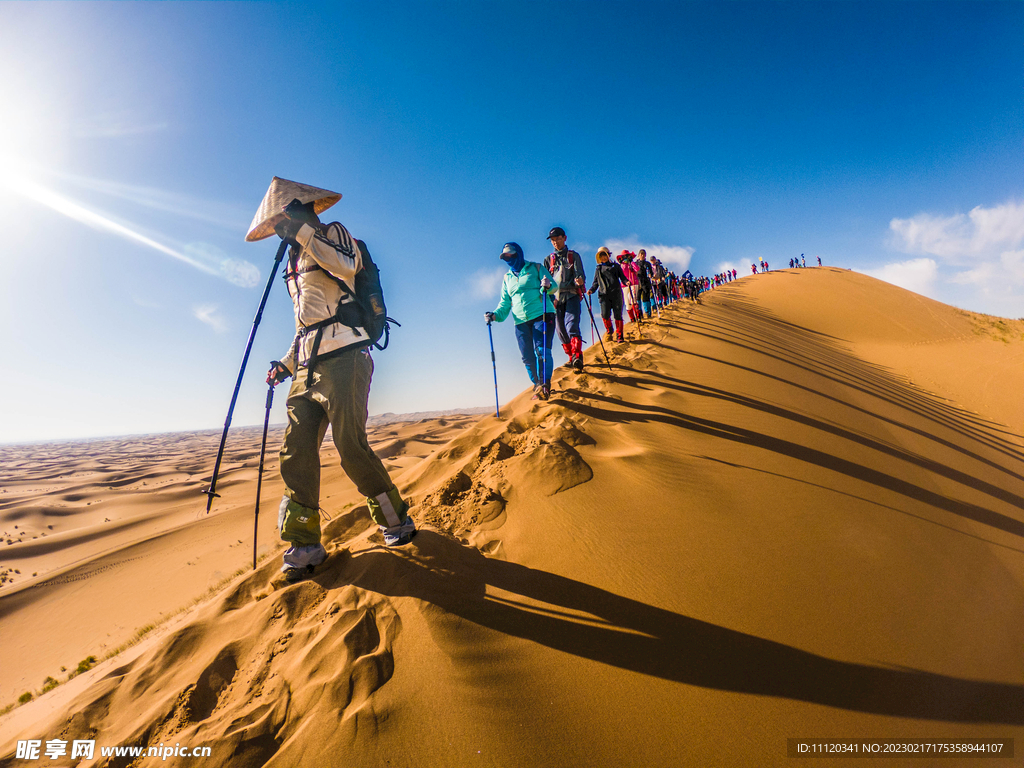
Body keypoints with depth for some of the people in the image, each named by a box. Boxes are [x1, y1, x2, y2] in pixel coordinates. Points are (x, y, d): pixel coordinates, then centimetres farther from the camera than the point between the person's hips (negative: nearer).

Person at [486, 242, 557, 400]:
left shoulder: (536, 268, 9)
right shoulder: (507, 277, 21)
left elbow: (553, 287, 2)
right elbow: (505, 302, 21)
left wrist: (547, 286, -22)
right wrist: (495, 315, 2)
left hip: (541, 315, -4)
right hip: (521, 322, 4)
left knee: (542, 350, -19)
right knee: (527, 358, 0)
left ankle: (545, 383, -20)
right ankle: (538, 385, 14)